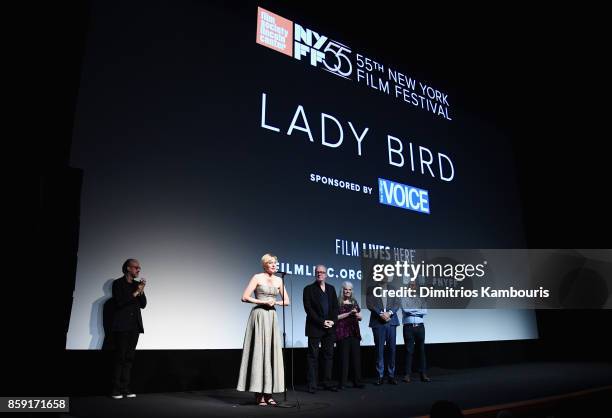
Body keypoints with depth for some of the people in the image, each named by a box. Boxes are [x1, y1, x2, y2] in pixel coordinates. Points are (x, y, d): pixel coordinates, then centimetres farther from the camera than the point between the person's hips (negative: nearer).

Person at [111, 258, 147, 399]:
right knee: (120, 357, -5)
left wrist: (141, 291, -5)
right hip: (122, 326, -5)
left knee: (129, 357, 5)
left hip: (134, 326, 5)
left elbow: (143, 304, 10)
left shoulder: (137, 284, 14)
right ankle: (116, 389, 1)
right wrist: (135, 293, -12)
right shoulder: (118, 283, 0)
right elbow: (119, 302, -11)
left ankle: (125, 388, 8)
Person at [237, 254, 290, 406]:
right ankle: (258, 394, 2)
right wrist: (263, 302, -12)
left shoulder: (278, 280, 11)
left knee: (272, 351, 3)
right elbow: (245, 297, -9)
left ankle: (268, 393, 12)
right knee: (259, 351, -5)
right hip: (259, 316, -5)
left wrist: (274, 302, -4)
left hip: (272, 317, 5)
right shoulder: (257, 277, -3)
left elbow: (286, 301, 14)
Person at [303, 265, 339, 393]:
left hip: (330, 327, 4)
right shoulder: (309, 289, 0)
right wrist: (321, 322, -14)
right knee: (313, 356, -1)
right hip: (315, 327, -4)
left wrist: (333, 321, -6)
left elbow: (335, 307, 11)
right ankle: (312, 385, 3)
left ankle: (327, 383, 14)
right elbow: (308, 309, -8)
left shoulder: (331, 289, 14)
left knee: (329, 355, 7)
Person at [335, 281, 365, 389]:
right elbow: (336, 317, -10)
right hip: (342, 333, -5)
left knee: (356, 357, 3)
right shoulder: (338, 302, 0)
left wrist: (356, 314, -4)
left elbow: (360, 317, 18)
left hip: (354, 332, 5)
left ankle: (357, 381, 10)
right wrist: (349, 313, -14)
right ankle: (342, 382, 3)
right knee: (344, 357, -4)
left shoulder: (354, 302, 16)